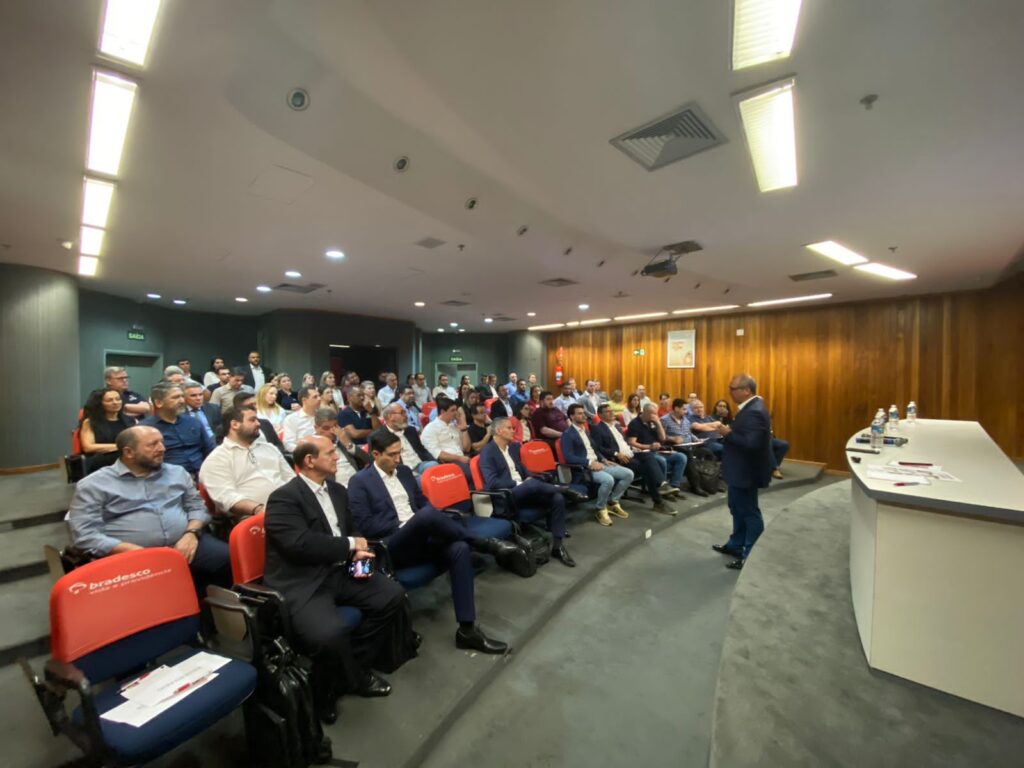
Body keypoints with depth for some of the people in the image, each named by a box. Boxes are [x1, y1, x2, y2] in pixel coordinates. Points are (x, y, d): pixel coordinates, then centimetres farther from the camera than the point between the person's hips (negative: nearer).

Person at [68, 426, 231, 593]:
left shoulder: (177, 472, 18)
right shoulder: (93, 485, 6)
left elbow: (197, 506, 19)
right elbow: (84, 535, -2)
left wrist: (191, 533, -3)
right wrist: (135, 551, -14)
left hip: (184, 545, 4)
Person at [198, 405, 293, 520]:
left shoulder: (269, 448, 21)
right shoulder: (216, 459, 4)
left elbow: (291, 478, 18)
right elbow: (227, 497, -9)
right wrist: (257, 509, -24)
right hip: (254, 516, -5)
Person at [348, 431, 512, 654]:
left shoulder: (404, 471, 16)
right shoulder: (360, 482, -1)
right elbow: (365, 525, -9)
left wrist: (428, 522, -2)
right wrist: (404, 524, -13)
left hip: (421, 541, 6)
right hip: (392, 547, -6)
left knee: (459, 548, -26)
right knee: (427, 515, -36)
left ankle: (467, 630, -21)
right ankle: (484, 543, -15)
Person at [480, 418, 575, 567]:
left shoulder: (513, 447, 16)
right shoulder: (488, 452, -8)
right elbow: (492, 482, -17)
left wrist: (528, 479, -1)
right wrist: (518, 483, -16)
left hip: (523, 491, 8)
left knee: (557, 498, -15)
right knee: (533, 484, -37)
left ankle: (557, 546, -9)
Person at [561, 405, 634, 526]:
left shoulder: (585, 430, 20)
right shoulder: (567, 434, -8)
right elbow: (569, 457, -19)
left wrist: (603, 460, 7)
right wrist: (589, 463, -24)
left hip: (597, 463, 9)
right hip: (583, 468, -9)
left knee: (628, 474, -3)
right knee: (608, 479, -34)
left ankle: (612, 502, 12)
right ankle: (600, 509, -9)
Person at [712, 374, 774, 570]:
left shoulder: (754, 412, -25)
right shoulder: (750, 407, 7)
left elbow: (751, 444, -33)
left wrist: (728, 434, -23)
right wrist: (730, 430, -1)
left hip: (746, 471, -10)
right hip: (740, 469, 10)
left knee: (749, 512, 2)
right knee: (738, 509, 21)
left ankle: (752, 556, 16)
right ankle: (736, 545, 36)